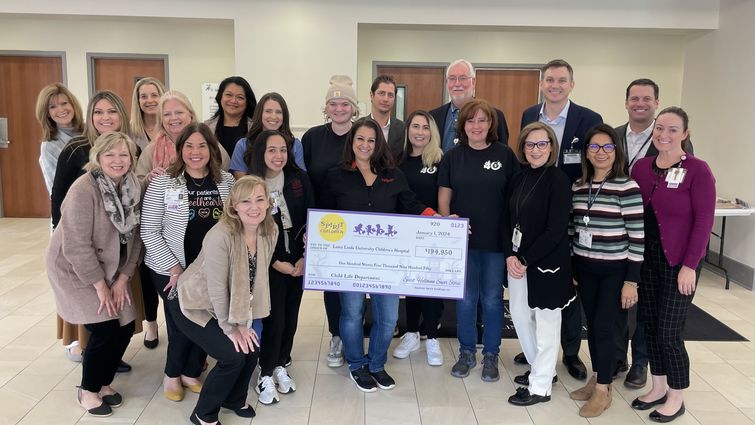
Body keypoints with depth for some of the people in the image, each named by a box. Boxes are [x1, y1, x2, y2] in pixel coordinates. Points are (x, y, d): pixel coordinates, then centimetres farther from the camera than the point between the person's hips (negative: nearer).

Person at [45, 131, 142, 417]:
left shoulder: (133, 187, -4)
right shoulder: (84, 190, -24)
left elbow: (134, 236, 0)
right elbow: (76, 246, -24)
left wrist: (123, 278, -6)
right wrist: (100, 286, -19)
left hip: (111, 269, 6)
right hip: (74, 269, -6)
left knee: (126, 326, 2)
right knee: (105, 330, -10)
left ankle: (104, 382, 26)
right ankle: (87, 390, 15)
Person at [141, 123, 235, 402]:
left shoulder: (227, 181, -1)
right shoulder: (162, 183, -10)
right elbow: (149, 232, -10)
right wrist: (175, 268, -13)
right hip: (171, 270, -3)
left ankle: (191, 373, 32)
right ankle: (172, 375, 29)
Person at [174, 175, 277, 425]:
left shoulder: (270, 231, -12)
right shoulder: (220, 236, -32)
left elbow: (258, 279, -4)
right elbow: (217, 289, -25)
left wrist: (243, 323, -3)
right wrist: (230, 329, -15)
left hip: (231, 307, 6)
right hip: (194, 304, -6)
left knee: (252, 348, -3)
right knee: (234, 355, -15)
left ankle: (234, 399, 28)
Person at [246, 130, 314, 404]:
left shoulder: (299, 179, -2)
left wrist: (305, 257, -7)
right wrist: (275, 262, -11)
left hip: (299, 260, 3)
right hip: (269, 263, -3)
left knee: (291, 315, 11)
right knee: (274, 318, -4)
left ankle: (281, 366, 31)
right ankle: (265, 376, 15)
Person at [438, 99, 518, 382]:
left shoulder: (504, 154, -1)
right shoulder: (453, 156, 3)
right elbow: (443, 198, 5)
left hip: (496, 240, -1)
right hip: (463, 239, 1)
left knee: (492, 299, 9)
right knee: (466, 299, 10)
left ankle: (491, 355, 25)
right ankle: (466, 352, 27)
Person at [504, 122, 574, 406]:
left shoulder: (558, 180, -12)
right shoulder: (518, 179, 7)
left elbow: (556, 231, -17)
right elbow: (508, 220, 7)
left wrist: (525, 260, -15)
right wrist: (510, 255, -7)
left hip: (547, 263, -7)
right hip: (517, 261, 7)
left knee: (546, 323, 5)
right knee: (520, 314, 16)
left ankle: (540, 387, 19)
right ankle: (540, 369, 37)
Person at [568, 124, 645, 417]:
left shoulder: (627, 187, -12)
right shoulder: (578, 187, 4)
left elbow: (637, 236, -13)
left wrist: (632, 280, -13)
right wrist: (570, 269, 12)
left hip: (614, 270, -5)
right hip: (584, 268, 5)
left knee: (604, 327, -1)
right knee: (592, 326, 13)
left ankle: (603, 390, 16)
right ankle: (596, 379, 30)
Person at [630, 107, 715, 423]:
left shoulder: (697, 170, -11)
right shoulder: (641, 167, 3)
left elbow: (704, 220, -12)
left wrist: (690, 265, -15)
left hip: (679, 261, -5)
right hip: (646, 258, 5)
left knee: (669, 331, 0)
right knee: (650, 325, 12)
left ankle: (677, 397, 21)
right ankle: (658, 387, 30)